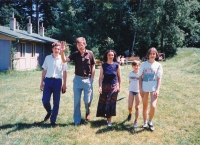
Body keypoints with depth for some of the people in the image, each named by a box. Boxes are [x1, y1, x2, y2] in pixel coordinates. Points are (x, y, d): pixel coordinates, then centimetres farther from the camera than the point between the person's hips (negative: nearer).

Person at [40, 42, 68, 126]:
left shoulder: (62, 59, 0)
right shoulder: (47, 58, 6)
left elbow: (64, 72, 3)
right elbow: (44, 71, 11)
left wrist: (64, 84, 0)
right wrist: (42, 82, 8)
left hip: (57, 81, -1)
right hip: (48, 80, 2)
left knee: (56, 103, 4)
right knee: (45, 100, -3)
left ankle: (53, 120, 17)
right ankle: (49, 112, 29)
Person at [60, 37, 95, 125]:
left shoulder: (90, 53, -3)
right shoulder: (75, 54, -2)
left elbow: (93, 67, 2)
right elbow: (64, 60, -14)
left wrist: (92, 79, -3)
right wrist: (62, 51, -31)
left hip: (87, 79, -1)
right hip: (77, 79, 1)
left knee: (87, 100, 0)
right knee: (77, 101, 6)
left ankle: (87, 111, 35)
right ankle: (77, 121, 18)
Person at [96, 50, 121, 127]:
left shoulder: (116, 65, -3)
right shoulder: (103, 65, -2)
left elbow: (119, 77, 5)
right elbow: (101, 77, -3)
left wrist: (119, 86, 7)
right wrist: (100, 86, -12)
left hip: (114, 86, -1)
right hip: (105, 86, 2)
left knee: (111, 103, -1)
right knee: (103, 102, 7)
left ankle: (109, 120, 8)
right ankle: (106, 116, 29)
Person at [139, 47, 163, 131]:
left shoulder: (158, 65, 1)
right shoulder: (143, 64, 2)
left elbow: (159, 79, 0)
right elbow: (140, 77, 4)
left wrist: (157, 90, -10)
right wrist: (140, 89, -2)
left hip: (154, 88, -1)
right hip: (144, 89, 1)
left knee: (153, 106, -15)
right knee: (145, 107, 10)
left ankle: (150, 121, 10)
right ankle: (145, 123, 27)